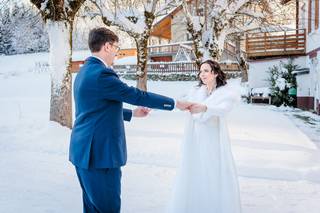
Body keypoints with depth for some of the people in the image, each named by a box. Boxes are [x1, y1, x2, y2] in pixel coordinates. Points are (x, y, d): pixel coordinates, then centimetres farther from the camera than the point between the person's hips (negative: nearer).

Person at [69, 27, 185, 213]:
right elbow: (137, 95, -15)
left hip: (86, 151, 10)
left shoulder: (85, 71, 14)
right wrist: (175, 103, -5)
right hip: (100, 153, -10)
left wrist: (132, 113, 26)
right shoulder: (101, 73, -18)